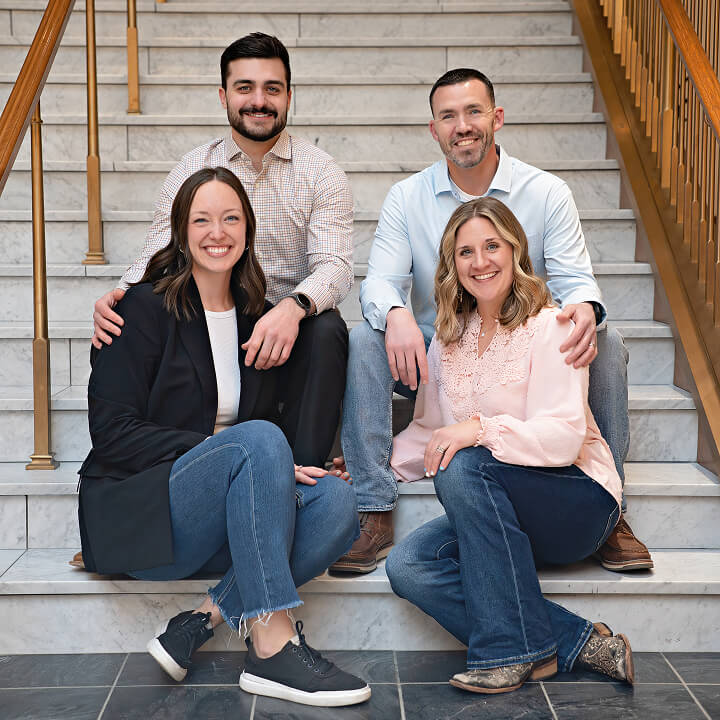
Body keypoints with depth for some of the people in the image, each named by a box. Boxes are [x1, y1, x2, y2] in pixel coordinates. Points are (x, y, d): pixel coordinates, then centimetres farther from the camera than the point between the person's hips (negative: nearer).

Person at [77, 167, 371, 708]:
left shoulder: (258, 317, 11)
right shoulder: (146, 308, -5)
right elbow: (112, 433, -12)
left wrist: (280, 469, -7)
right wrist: (236, 452, -21)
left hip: (215, 525, 5)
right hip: (135, 515, -5)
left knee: (335, 502, -21)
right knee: (257, 440, -31)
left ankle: (203, 621, -21)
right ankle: (274, 649, -32)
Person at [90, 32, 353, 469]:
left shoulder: (321, 172, 0)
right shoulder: (192, 171, 7)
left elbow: (335, 265, -12)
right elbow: (156, 257, 2)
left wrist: (294, 307, -37)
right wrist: (118, 297, -23)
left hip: (292, 333, -2)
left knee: (327, 329, -35)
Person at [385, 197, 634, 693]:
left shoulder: (548, 327, -9)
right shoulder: (450, 337, 11)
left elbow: (563, 437, -20)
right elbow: (430, 430, 20)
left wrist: (480, 429, -32)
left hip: (580, 503, -6)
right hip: (494, 509, 6)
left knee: (464, 466, -33)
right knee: (407, 566, -20)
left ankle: (512, 650, -25)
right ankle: (574, 642, -17)